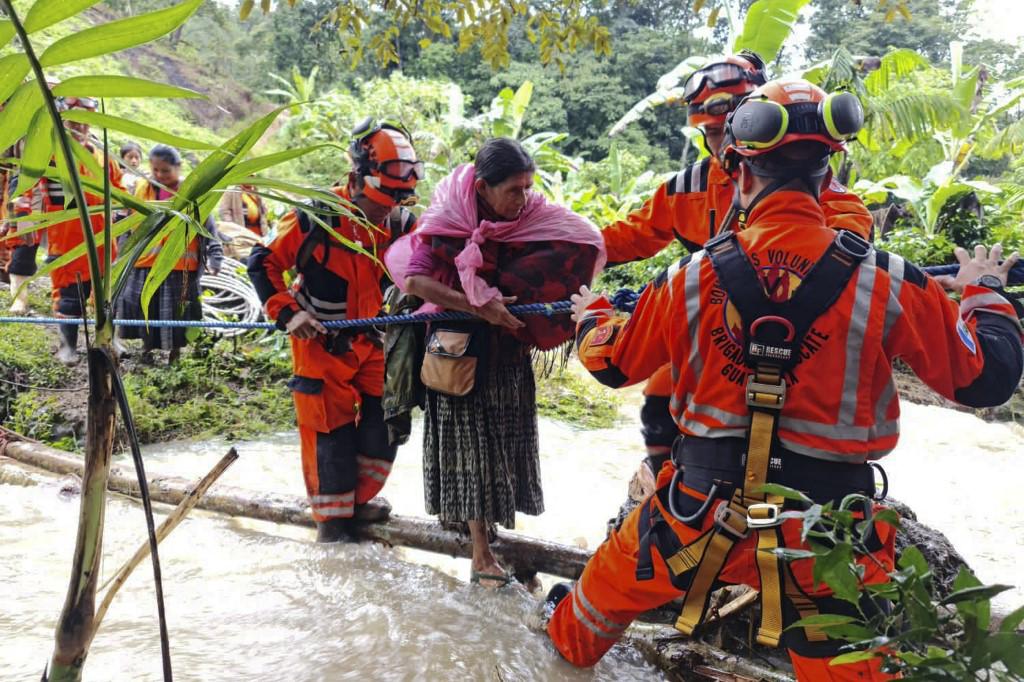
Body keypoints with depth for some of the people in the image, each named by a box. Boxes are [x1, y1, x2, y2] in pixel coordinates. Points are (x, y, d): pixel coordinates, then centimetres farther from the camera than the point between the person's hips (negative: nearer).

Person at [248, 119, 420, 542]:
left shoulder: (400, 222, -9)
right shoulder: (316, 218, -21)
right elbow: (263, 263, -12)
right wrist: (287, 313, -20)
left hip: (371, 341, 5)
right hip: (320, 343, -4)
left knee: (384, 423, 7)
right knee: (332, 432, 1)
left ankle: (357, 500, 31)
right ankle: (332, 518, 21)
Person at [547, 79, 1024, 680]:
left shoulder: (693, 278, -11)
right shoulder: (886, 283, -14)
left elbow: (611, 363, 4)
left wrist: (591, 313, 27)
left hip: (702, 513, 1)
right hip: (824, 538, -1)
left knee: (615, 579, 29)